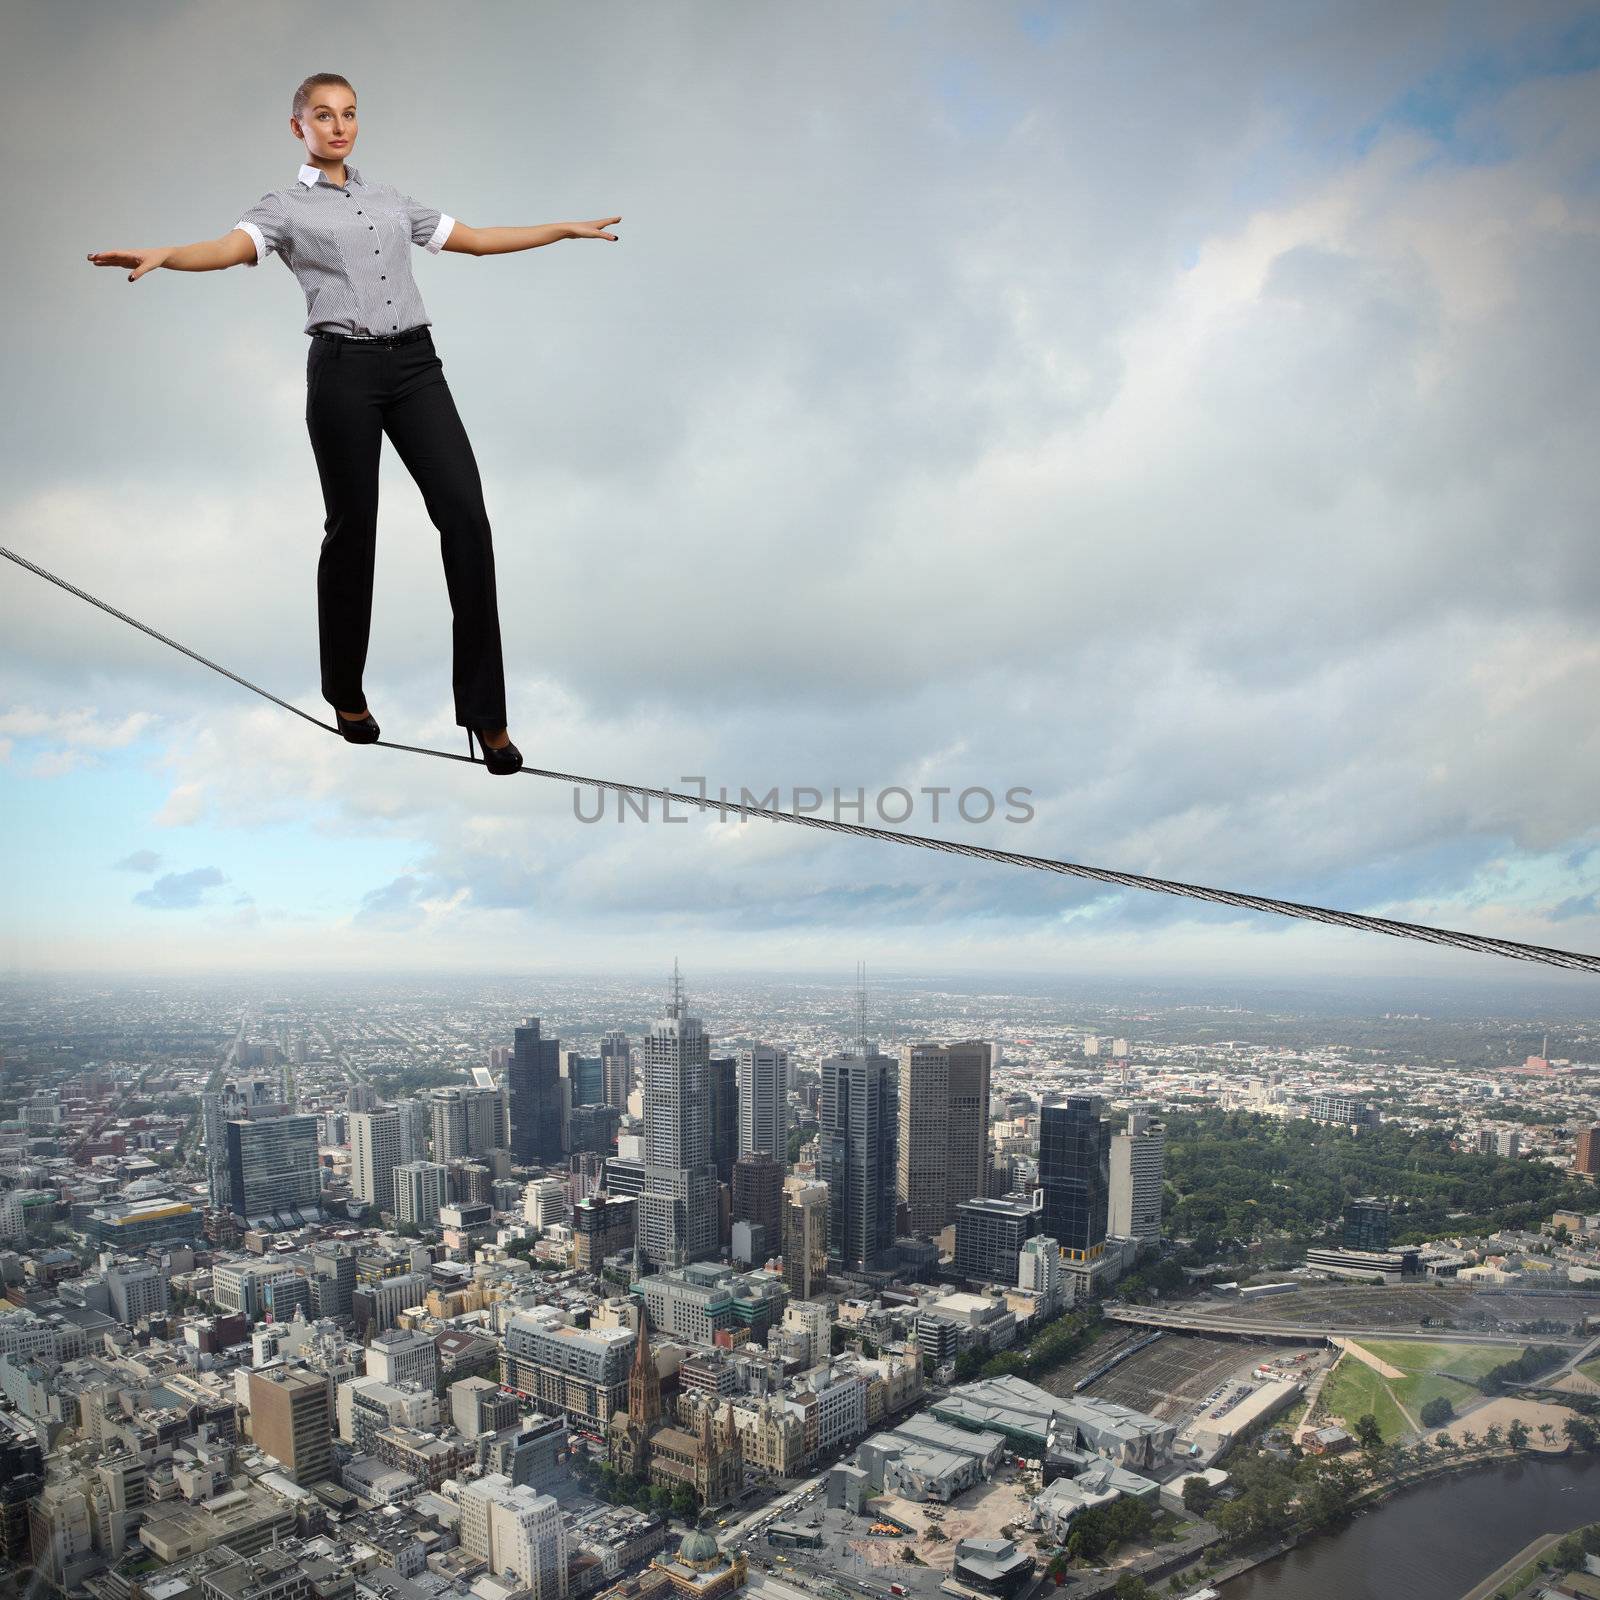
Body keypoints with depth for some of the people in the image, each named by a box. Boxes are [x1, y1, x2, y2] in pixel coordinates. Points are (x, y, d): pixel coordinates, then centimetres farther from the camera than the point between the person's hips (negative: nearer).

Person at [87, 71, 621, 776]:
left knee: (465, 514, -12)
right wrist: (160, 255, -33)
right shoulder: (284, 206, 7)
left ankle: (485, 711, -11)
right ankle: (347, 695, 22)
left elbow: (474, 239, 27)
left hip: (415, 362, 4)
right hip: (343, 369, -3)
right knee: (352, 529, 2)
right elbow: (230, 247, -12)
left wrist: (566, 227, 28)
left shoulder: (389, 197, 24)